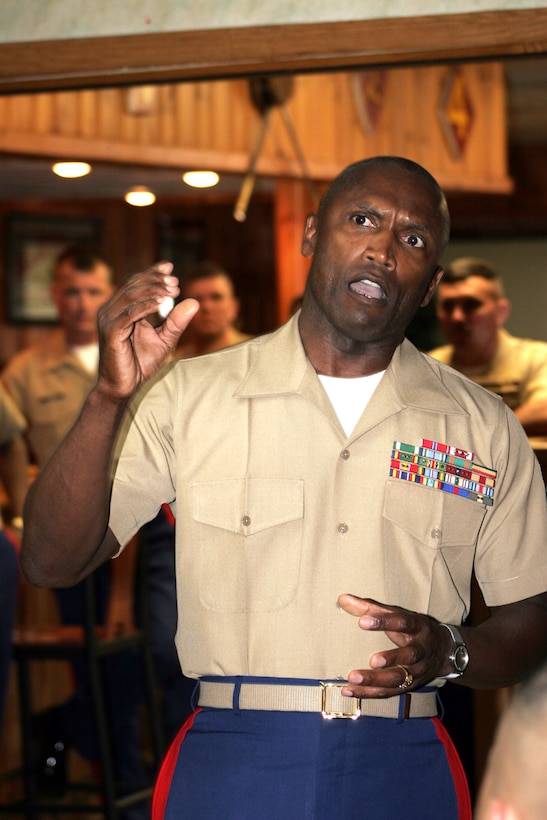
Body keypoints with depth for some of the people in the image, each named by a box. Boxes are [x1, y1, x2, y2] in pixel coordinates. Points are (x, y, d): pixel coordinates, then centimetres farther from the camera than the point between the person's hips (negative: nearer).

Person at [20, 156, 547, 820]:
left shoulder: (485, 428, 5)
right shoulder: (188, 396, 0)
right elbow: (51, 562, -7)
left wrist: (448, 651, -12)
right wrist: (110, 397, -20)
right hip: (228, 764, -1)